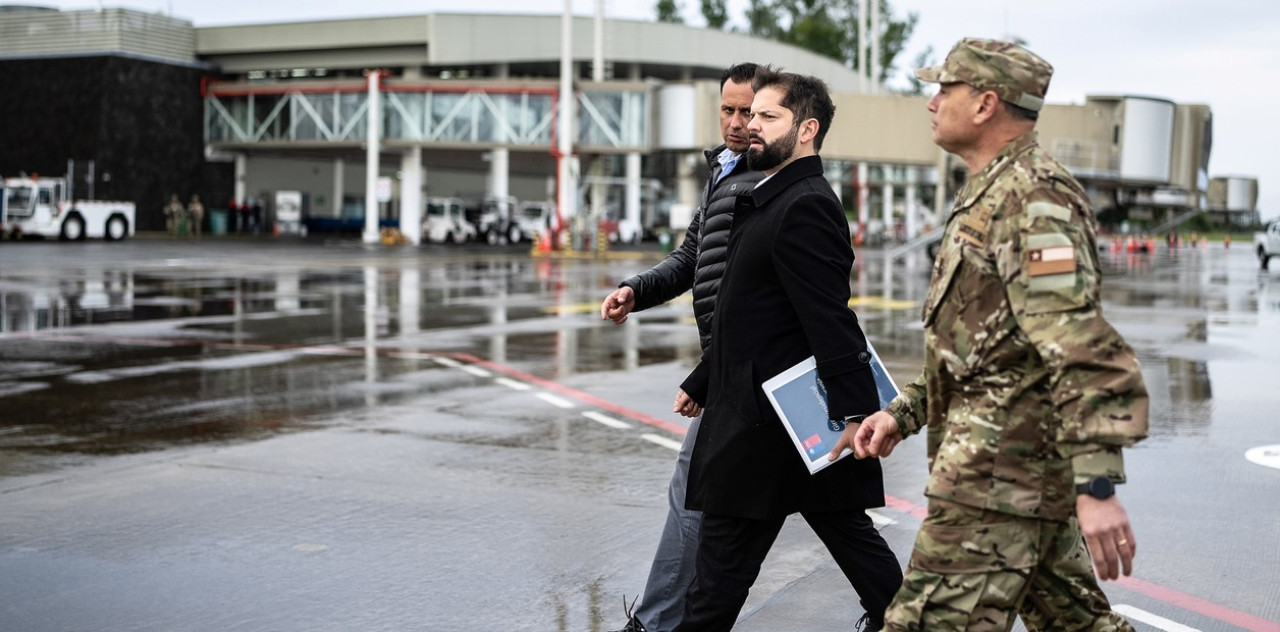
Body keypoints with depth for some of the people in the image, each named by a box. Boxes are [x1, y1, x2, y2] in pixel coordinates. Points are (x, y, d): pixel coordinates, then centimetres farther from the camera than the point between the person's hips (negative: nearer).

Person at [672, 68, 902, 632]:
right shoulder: (772, 202, 16)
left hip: (765, 424, -10)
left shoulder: (804, 207, -16)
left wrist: (854, 415, -27)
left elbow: (831, 322, -24)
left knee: (722, 558, 0)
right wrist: (701, 384, 23)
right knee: (847, 533, 14)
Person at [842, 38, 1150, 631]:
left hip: (1002, 470, -11)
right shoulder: (991, 194, 19)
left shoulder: (1033, 197, -15)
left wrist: (1097, 485, -30)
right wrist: (903, 411, 18)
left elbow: (1081, 347, -25)